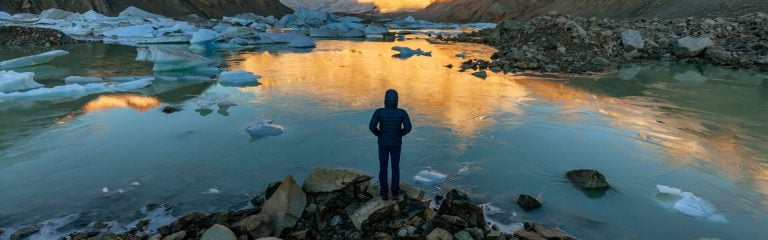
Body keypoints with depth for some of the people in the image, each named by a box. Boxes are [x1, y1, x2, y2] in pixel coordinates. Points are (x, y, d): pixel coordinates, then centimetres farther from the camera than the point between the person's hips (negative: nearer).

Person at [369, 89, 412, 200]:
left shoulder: (379, 112, -19)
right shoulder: (402, 112, -17)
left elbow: (372, 126, -24)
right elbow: (408, 127, -21)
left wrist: (378, 134, -2)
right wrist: (400, 134, 0)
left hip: (383, 143, 0)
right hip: (396, 143, 1)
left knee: (383, 167, 15)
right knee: (395, 167, 17)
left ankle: (384, 192, 22)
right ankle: (395, 192, 26)